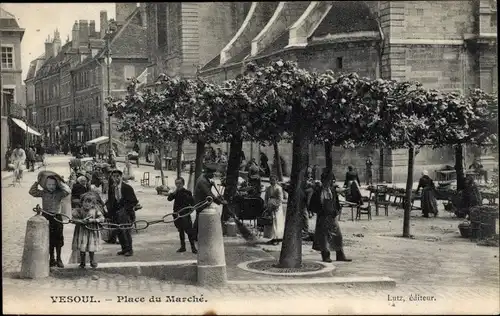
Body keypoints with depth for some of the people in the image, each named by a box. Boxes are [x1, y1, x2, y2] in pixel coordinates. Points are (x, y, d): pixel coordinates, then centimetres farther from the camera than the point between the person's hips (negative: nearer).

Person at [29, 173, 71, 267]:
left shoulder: (59, 193, -3)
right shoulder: (43, 193, 3)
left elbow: (68, 191, -18)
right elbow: (32, 192, -2)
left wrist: (59, 182, -14)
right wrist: (37, 182, -5)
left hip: (57, 217, -1)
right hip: (46, 217, 2)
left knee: (58, 239, 3)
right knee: (49, 239, 8)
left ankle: (58, 259, 13)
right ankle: (51, 259, 19)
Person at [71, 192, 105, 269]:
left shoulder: (95, 211, -2)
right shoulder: (79, 210, -3)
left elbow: (102, 218, -5)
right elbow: (73, 218, -6)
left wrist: (93, 220, -18)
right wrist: (81, 221, -20)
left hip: (92, 231, 0)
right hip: (82, 231, 0)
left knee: (91, 249, 5)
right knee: (82, 249, 3)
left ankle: (93, 262, 23)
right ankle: (82, 263, 18)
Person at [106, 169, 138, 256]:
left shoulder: (127, 188, -7)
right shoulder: (111, 188, 6)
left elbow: (134, 201, -5)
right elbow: (110, 201, 16)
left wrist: (126, 209, -12)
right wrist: (110, 210, 2)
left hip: (125, 213, -5)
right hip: (116, 214, 5)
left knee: (126, 231, -8)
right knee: (119, 231, 6)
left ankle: (129, 250, 1)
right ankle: (124, 249, 17)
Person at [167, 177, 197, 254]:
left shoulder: (187, 192, -6)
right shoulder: (175, 193, 5)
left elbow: (192, 202, -4)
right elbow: (169, 198, -9)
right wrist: (175, 192, -16)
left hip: (185, 214, -4)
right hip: (177, 214, 4)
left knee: (189, 231, -4)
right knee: (180, 231, 13)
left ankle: (193, 247, 4)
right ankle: (183, 246, 23)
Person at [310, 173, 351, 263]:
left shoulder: (333, 190, 7)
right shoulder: (318, 191, -7)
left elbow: (336, 202, 15)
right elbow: (313, 204, -5)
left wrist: (337, 210, 0)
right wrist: (320, 211, -12)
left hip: (332, 216, 5)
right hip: (323, 217, -5)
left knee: (337, 235, 4)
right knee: (323, 235, -1)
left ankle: (340, 255, 11)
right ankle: (325, 256, 8)